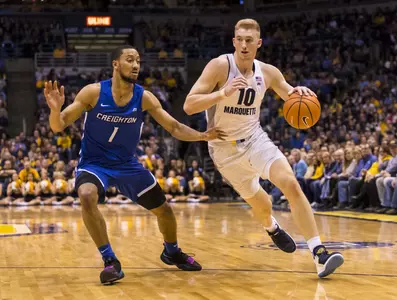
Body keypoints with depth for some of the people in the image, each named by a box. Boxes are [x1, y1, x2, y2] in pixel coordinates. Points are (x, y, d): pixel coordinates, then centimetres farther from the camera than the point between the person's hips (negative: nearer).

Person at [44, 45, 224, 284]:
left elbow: (175, 127, -6)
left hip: (128, 165, 4)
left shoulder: (145, 98, -11)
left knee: (163, 208, 9)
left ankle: (171, 252, 41)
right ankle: (110, 260, -22)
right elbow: (59, 126, -16)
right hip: (94, 163, -3)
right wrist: (55, 109, -39)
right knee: (87, 196, -35)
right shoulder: (93, 92, -18)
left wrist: (202, 136, -24)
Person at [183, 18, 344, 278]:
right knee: (260, 203, 11)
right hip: (226, 148, -2)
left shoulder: (268, 73, -5)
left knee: (291, 184, -20)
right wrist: (223, 93, -39)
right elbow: (189, 106, -24)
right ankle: (272, 227, 50)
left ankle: (319, 252, -20)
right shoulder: (220, 66, -19)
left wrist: (300, 93, -15)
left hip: (255, 138, 2)